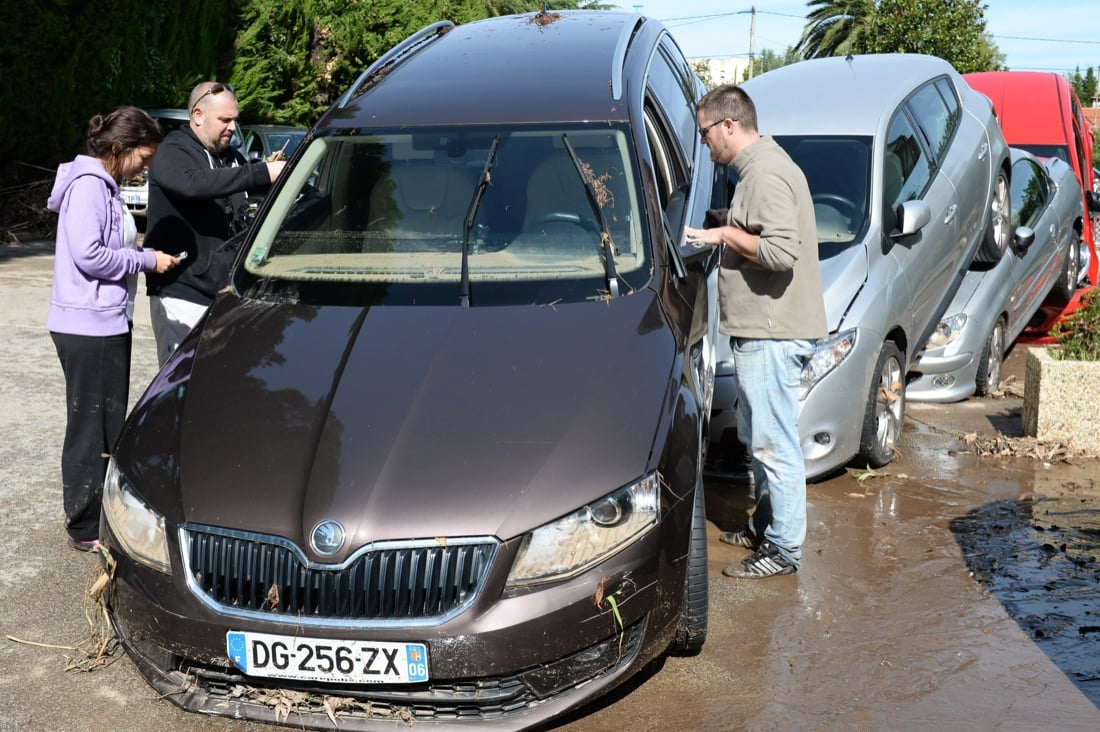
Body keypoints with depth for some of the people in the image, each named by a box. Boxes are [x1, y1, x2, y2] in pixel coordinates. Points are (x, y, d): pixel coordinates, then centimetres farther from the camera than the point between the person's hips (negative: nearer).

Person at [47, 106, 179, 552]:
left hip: (107, 323, 10)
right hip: (87, 326, -10)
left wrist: (141, 254, 5)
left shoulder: (105, 185, 16)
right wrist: (147, 260, -13)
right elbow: (88, 255, -21)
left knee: (110, 427, 15)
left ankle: (105, 516, 26)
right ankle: (86, 529, 7)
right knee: (90, 428, -2)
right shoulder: (87, 185, -14)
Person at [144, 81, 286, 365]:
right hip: (181, 294, -6)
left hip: (223, 292, 6)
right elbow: (195, 183, -28)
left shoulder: (233, 158, 17)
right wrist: (263, 173, -32)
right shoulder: (172, 154, -5)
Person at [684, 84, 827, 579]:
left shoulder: (765, 173, -17)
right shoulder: (760, 164, 17)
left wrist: (726, 234, -17)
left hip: (771, 333, -11)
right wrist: (725, 228, 12)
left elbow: (782, 251, -27)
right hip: (762, 330, 11)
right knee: (758, 438, 20)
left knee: (773, 443, -5)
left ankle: (784, 548, 3)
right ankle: (764, 526, 32)